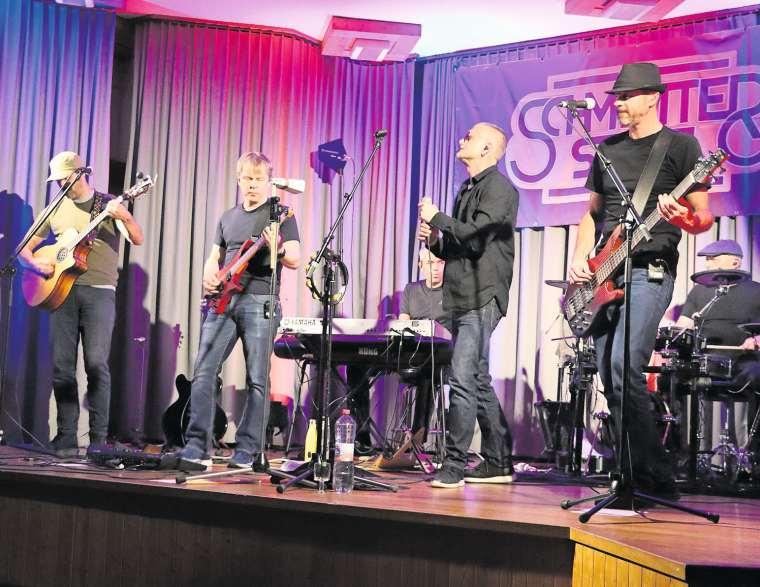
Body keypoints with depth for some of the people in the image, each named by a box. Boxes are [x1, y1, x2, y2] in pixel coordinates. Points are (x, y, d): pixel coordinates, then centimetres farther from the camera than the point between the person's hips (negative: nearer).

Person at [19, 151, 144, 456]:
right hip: (62, 290, 4)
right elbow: (25, 249, 20)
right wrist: (36, 264, -2)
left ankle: (99, 439, -4)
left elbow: (138, 240, -6)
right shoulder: (56, 210, 16)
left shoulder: (108, 204, 6)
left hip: (99, 290, -3)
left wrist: (125, 217, -26)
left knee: (97, 363, -10)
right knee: (61, 365, 0)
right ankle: (66, 440, 7)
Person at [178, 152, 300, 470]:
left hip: (260, 303, -5)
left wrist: (278, 250, -26)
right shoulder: (228, 217, 21)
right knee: (203, 372, -5)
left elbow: (295, 260, -5)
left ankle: (246, 450, 4)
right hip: (222, 301, 5)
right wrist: (209, 275, 3)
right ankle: (197, 446, -3)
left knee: (256, 380, -3)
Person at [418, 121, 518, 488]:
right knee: (478, 382, 12)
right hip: (462, 299, 10)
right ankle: (498, 464, 19)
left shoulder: (498, 187, -7)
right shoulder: (468, 190, 21)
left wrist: (436, 217, -9)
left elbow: (476, 238, -20)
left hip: (482, 299, -10)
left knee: (463, 379, -15)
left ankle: (455, 465, -11)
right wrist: (434, 238, 6)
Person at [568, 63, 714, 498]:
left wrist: (682, 219, -25)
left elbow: (704, 218, -2)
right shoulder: (608, 148, 18)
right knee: (610, 377, 3)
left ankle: (657, 477, -12)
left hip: (650, 271, -7)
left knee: (624, 367, -21)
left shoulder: (681, 146, 0)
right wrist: (580, 258, 6)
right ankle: (639, 476, 13)